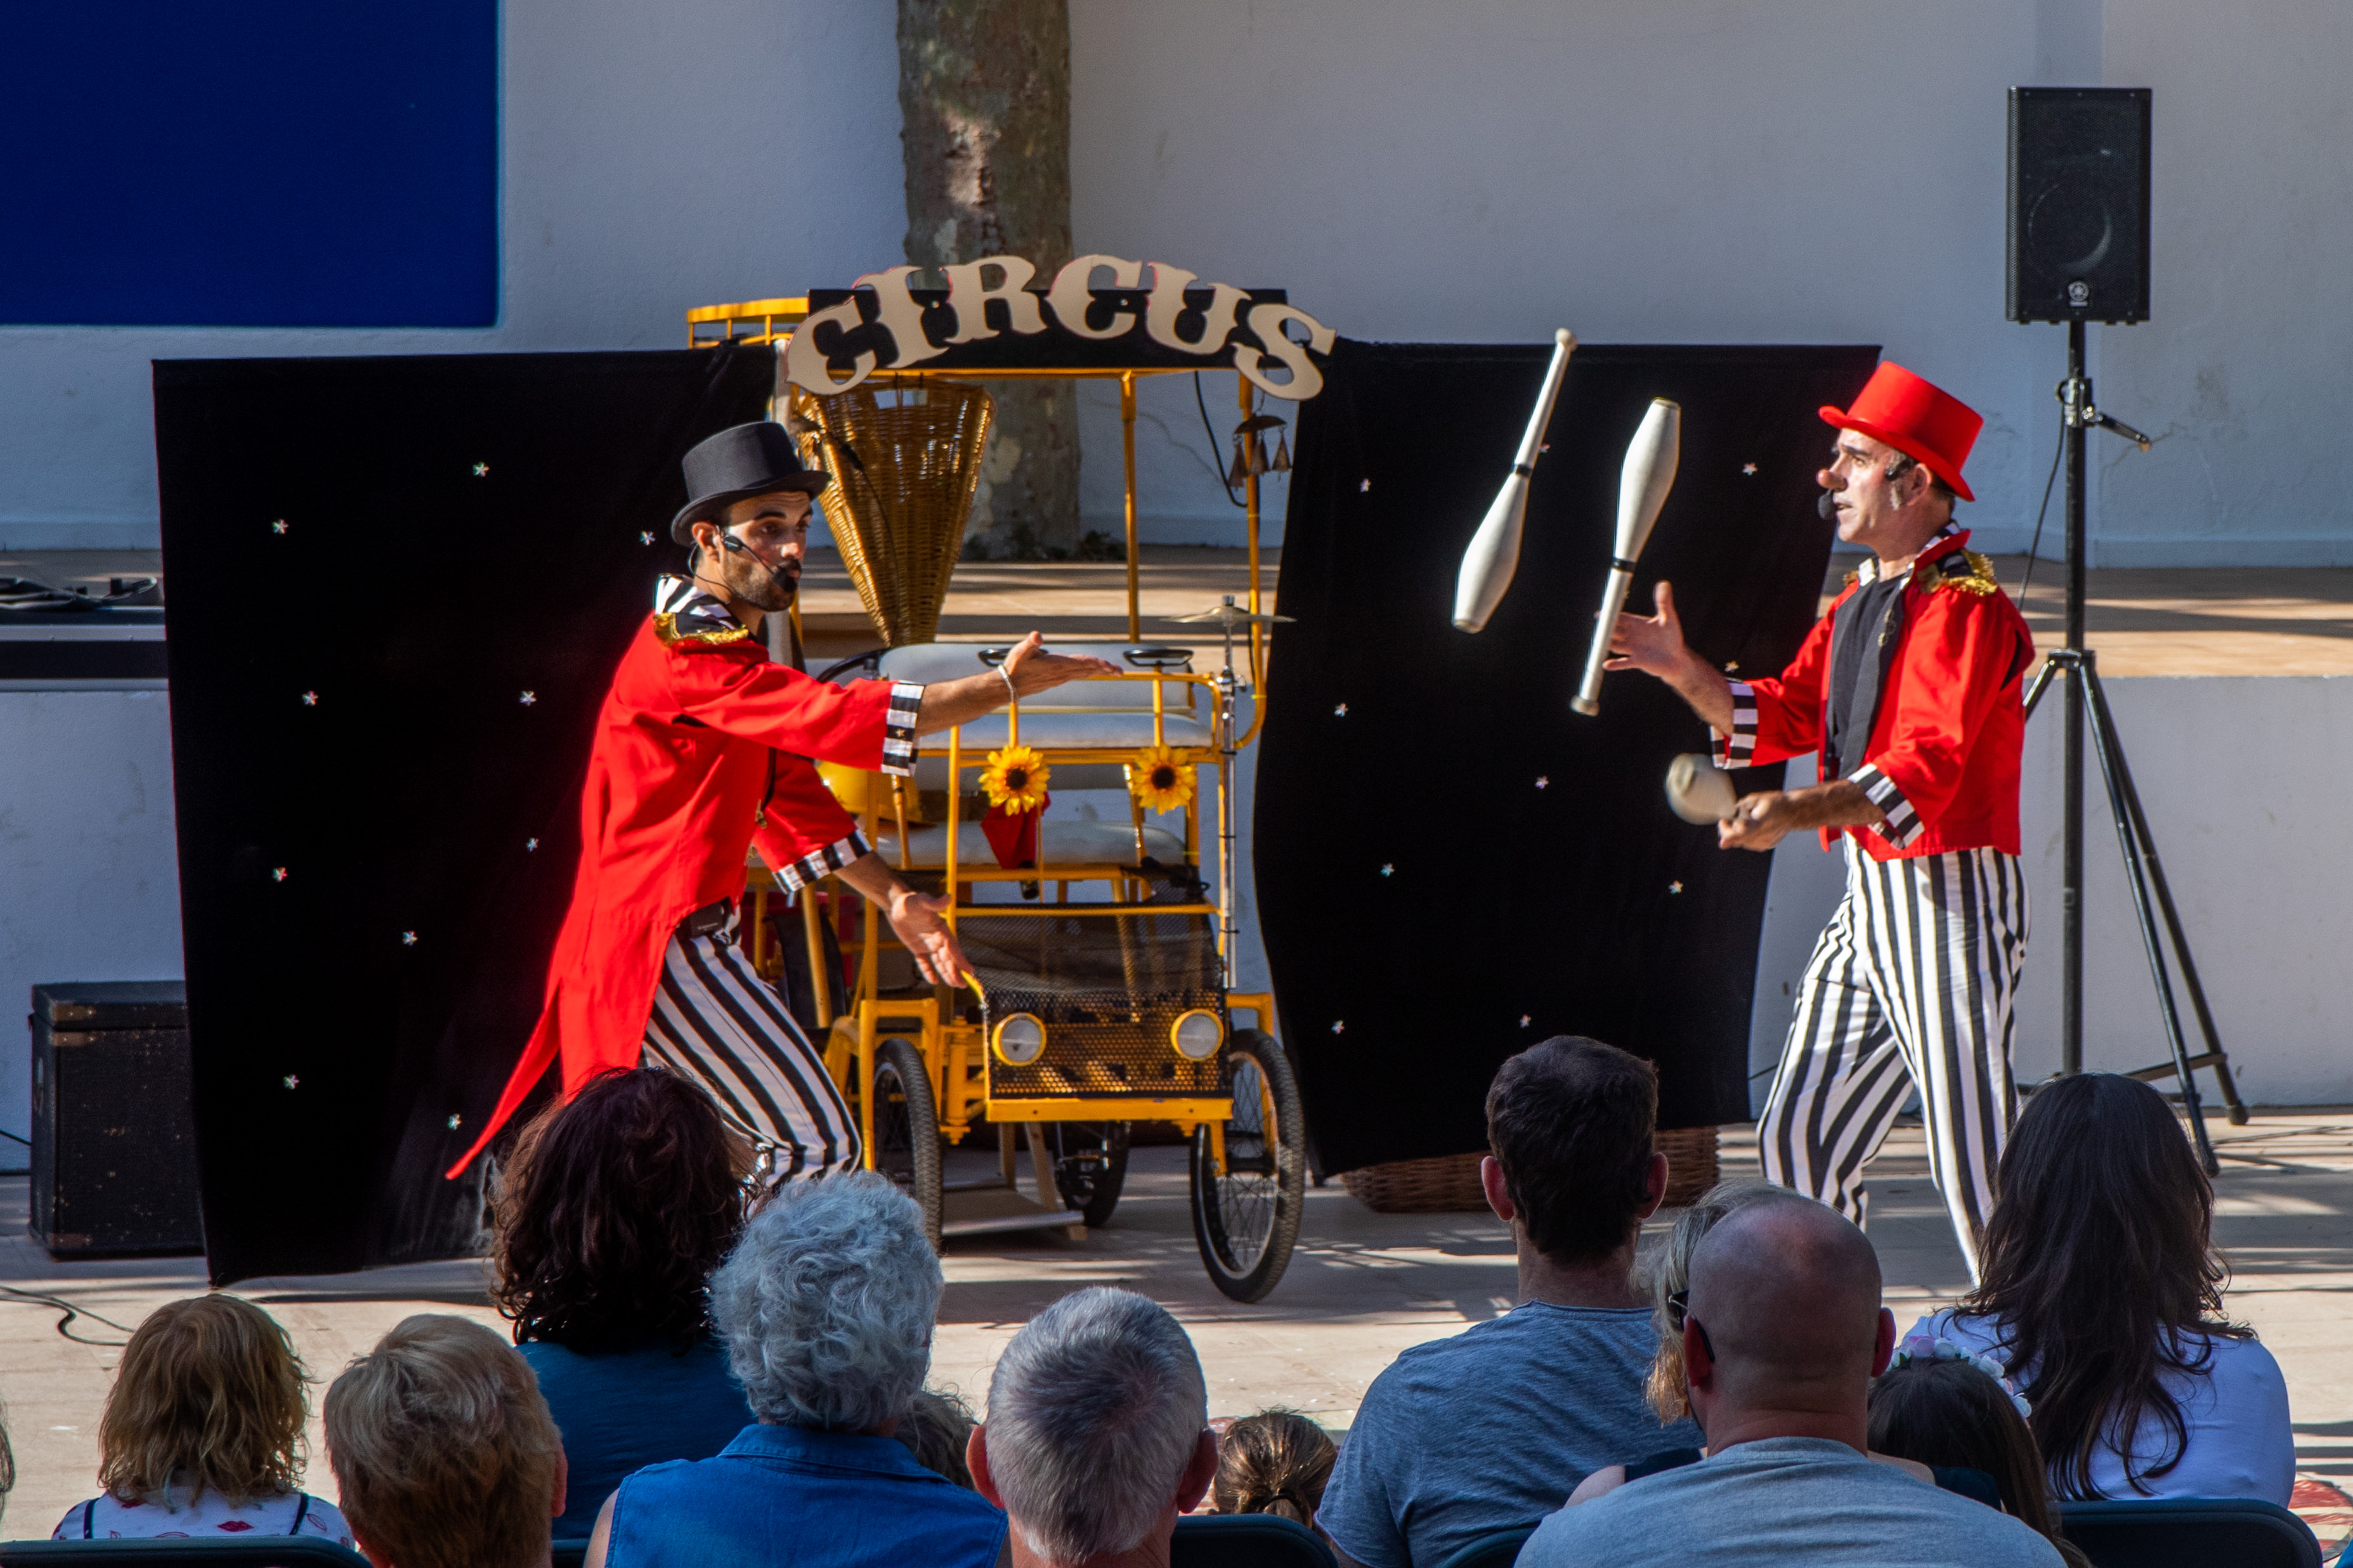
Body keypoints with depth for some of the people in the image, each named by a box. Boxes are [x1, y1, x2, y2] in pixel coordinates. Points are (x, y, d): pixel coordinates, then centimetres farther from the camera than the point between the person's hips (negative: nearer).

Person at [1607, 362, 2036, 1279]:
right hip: (1868, 896, 10)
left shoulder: (1964, 608, -15)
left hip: (1953, 902, -10)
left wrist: (1797, 812, -38)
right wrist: (1684, 672, 2)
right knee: (1795, 1137, 9)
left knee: (1973, 1168, -10)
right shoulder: (1858, 604, 16)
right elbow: (1785, 717, 18)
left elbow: (1926, 764, -27)